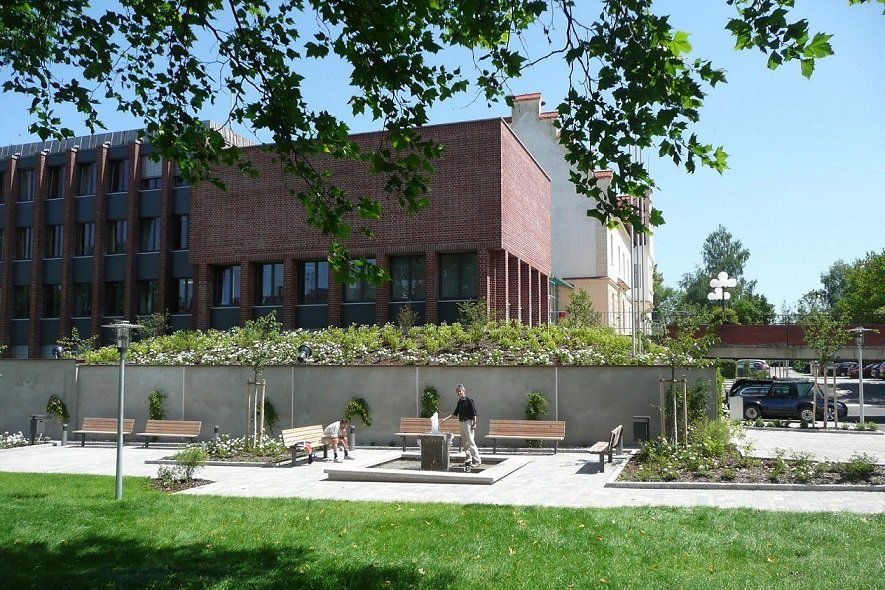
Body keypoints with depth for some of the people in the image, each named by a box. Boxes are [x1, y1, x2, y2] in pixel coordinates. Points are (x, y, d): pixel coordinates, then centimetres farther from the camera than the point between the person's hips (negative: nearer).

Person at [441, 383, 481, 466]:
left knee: (471, 442, -12)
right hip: (462, 423, 8)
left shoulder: (469, 400, -8)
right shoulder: (459, 402, 14)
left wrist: (474, 424, -16)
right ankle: (468, 460, 16)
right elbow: (455, 413, 22)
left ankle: (477, 460, -10)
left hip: (468, 422, -8)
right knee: (464, 443, 10)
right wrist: (446, 418, 16)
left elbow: (474, 413, -10)